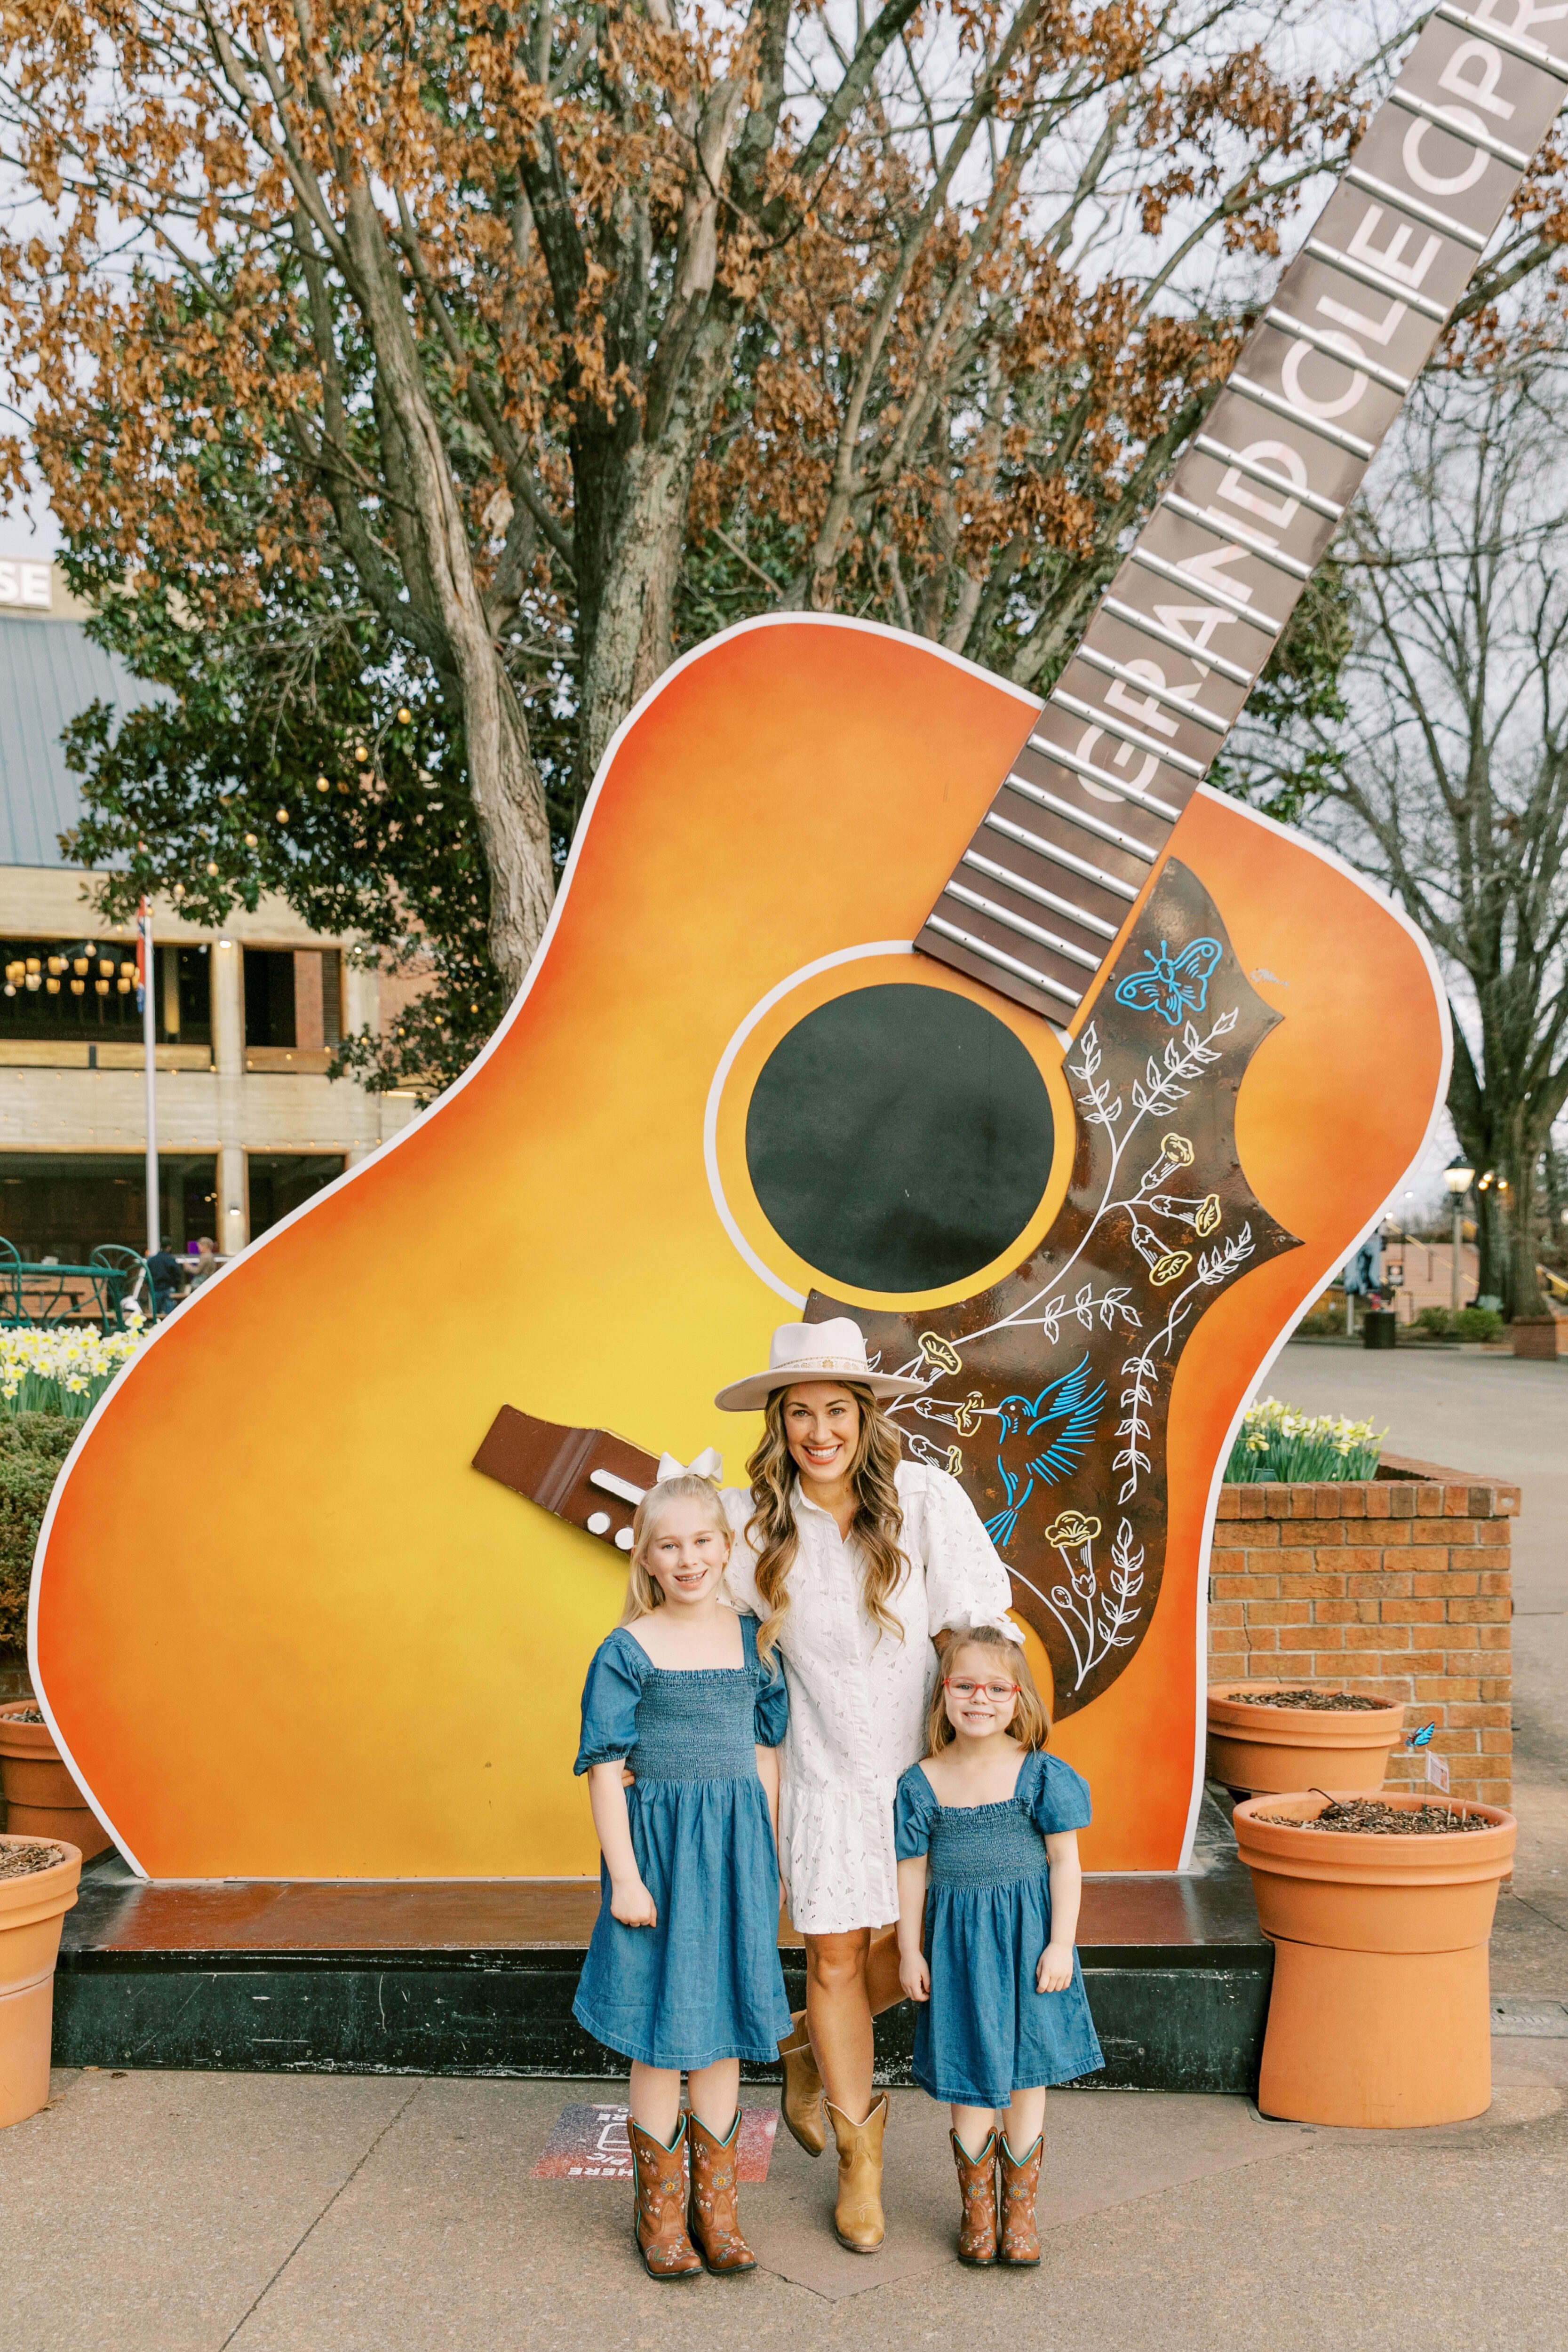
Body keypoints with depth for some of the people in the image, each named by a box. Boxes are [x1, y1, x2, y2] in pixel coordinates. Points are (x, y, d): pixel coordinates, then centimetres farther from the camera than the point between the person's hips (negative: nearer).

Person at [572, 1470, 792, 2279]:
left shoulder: (751, 1638, 4)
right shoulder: (627, 1651, -7)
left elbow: (766, 1753, 9)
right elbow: (606, 1767, -8)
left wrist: (769, 1856, 8)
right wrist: (625, 1877, -12)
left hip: (737, 1850, 3)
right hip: (658, 1847, -3)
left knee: (725, 2029, 11)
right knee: (662, 2036, 4)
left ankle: (715, 2206, 24)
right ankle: (660, 2210, 20)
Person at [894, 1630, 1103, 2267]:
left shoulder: (1042, 1775, -7)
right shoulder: (923, 1783, -3)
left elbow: (1065, 1862, -4)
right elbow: (913, 1872, 3)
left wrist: (1060, 1944, -8)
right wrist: (909, 1953, 2)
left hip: (1026, 1937, -1)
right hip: (957, 1941, 1)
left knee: (1025, 2075, 8)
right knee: (970, 2081, 7)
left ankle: (1020, 2211, 22)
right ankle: (976, 2210, 24)